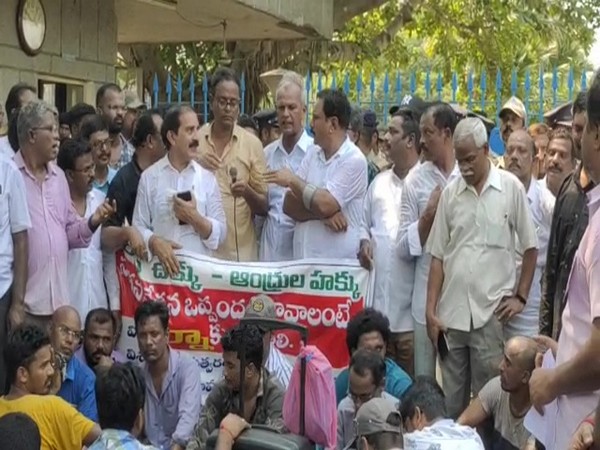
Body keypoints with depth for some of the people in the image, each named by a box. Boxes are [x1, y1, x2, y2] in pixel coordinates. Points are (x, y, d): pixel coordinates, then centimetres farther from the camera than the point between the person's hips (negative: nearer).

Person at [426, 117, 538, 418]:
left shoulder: (511, 187, -2)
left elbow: (530, 247, 5)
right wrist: (431, 310, 2)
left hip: (491, 312, -3)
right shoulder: (450, 192, 5)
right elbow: (438, 256, 6)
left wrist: (520, 297, 1)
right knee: (451, 401, 11)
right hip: (451, 312, 3)